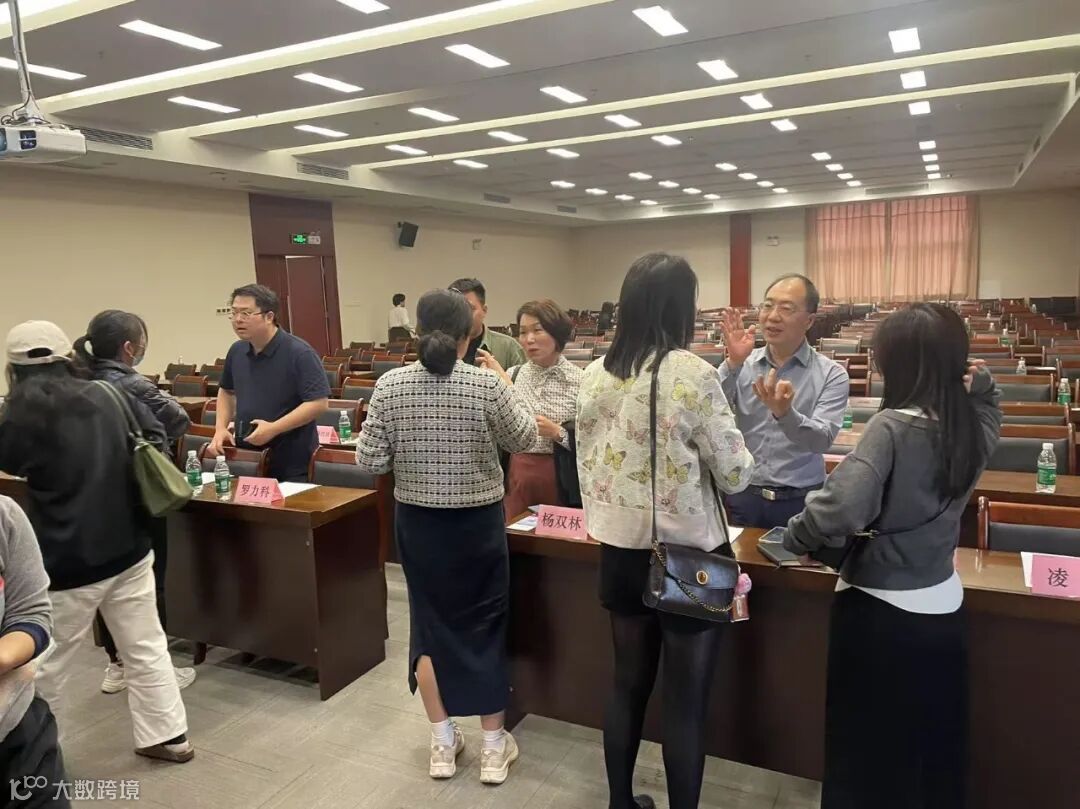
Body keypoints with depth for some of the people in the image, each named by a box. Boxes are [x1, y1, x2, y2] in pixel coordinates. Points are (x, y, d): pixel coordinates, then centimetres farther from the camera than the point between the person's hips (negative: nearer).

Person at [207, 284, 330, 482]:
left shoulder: (299, 353, -16)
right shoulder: (236, 351, 6)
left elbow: (318, 402, -20)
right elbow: (227, 391, 22)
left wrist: (273, 429, -22)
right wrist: (221, 428, 7)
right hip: (246, 459, 6)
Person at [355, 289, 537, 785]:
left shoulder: (390, 386, -9)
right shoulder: (487, 386, -15)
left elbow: (369, 461, -6)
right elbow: (525, 440, 0)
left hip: (417, 521, 2)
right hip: (479, 522, -1)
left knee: (430, 624, 16)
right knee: (486, 625, 13)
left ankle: (443, 744, 28)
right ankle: (494, 747, 26)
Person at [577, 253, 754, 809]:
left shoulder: (594, 376, -1)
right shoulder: (692, 374, -18)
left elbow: (586, 462, 7)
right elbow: (735, 474, -11)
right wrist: (737, 458, 9)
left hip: (621, 551, 6)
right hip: (689, 557, -5)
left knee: (628, 684, 21)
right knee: (686, 702, 11)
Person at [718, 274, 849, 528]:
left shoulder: (831, 374, -5)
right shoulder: (742, 366, 2)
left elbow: (822, 440, -18)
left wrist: (785, 413, -36)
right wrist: (733, 364, -22)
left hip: (800, 501, -1)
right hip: (742, 496, 2)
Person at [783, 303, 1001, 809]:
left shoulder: (893, 426, -22)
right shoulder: (973, 427, -2)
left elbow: (842, 509, -33)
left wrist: (794, 538, -18)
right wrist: (979, 386, 11)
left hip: (879, 614, -6)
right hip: (943, 609, 7)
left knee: (868, 753, 14)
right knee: (939, 752, 25)